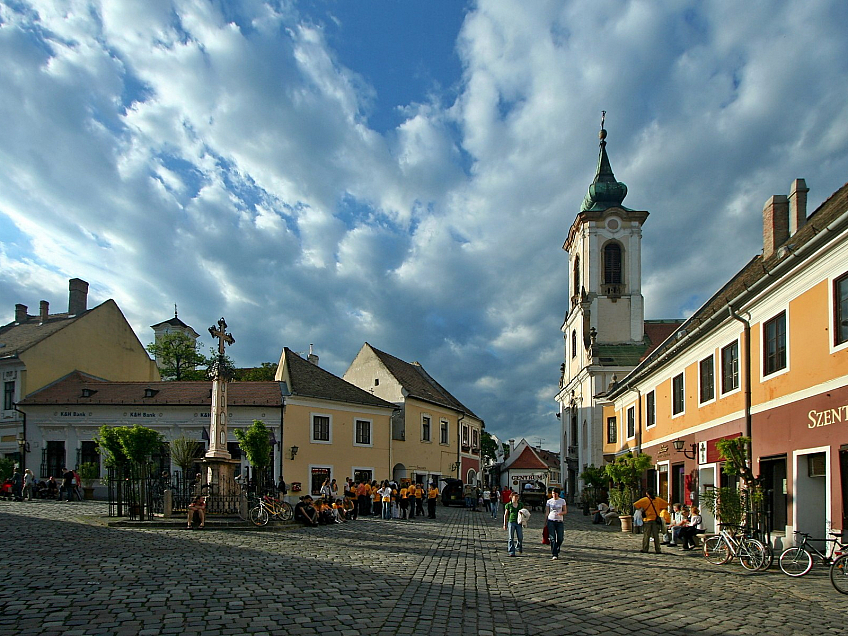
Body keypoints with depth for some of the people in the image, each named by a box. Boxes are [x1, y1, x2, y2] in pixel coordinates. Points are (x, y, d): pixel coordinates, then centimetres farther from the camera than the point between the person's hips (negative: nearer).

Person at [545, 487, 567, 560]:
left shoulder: (562, 501, 7)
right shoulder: (549, 501, 7)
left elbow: (565, 511, 8)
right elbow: (547, 512, 9)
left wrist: (561, 513, -15)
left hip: (559, 521, 1)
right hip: (551, 521, -1)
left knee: (560, 538, -2)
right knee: (552, 539, -7)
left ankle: (556, 552, 22)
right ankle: (554, 555, -6)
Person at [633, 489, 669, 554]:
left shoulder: (645, 500, -2)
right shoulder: (658, 499, 6)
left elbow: (635, 505, -7)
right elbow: (666, 504, 14)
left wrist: (640, 508, 9)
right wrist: (659, 509, 17)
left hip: (648, 519, -2)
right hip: (656, 520, 2)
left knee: (646, 535, 5)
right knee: (656, 535, 5)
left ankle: (645, 549, 6)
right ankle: (657, 550, 3)